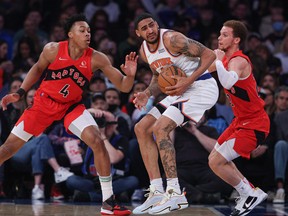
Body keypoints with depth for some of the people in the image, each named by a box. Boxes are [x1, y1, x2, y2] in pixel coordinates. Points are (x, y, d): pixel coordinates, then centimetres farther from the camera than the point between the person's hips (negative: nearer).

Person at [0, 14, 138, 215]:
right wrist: (20, 93, 0)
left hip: (71, 106, 0)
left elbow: (123, 87, -15)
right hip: (44, 102, 0)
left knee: (97, 141, -21)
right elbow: (38, 68, 4)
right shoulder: (53, 49, -18)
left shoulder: (97, 59, -18)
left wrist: (130, 75, -37)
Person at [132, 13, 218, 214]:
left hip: (201, 87, -10)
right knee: (142, 129, 6)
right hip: (181, 91, 10)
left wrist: (188, 81, -26)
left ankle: (176, 194, -22)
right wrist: (147, 94, 2)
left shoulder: (172, 39, -19)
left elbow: (209, 55, -18)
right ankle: (157, 193, 3)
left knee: (160, 128, -23)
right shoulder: (144, 50, 6)